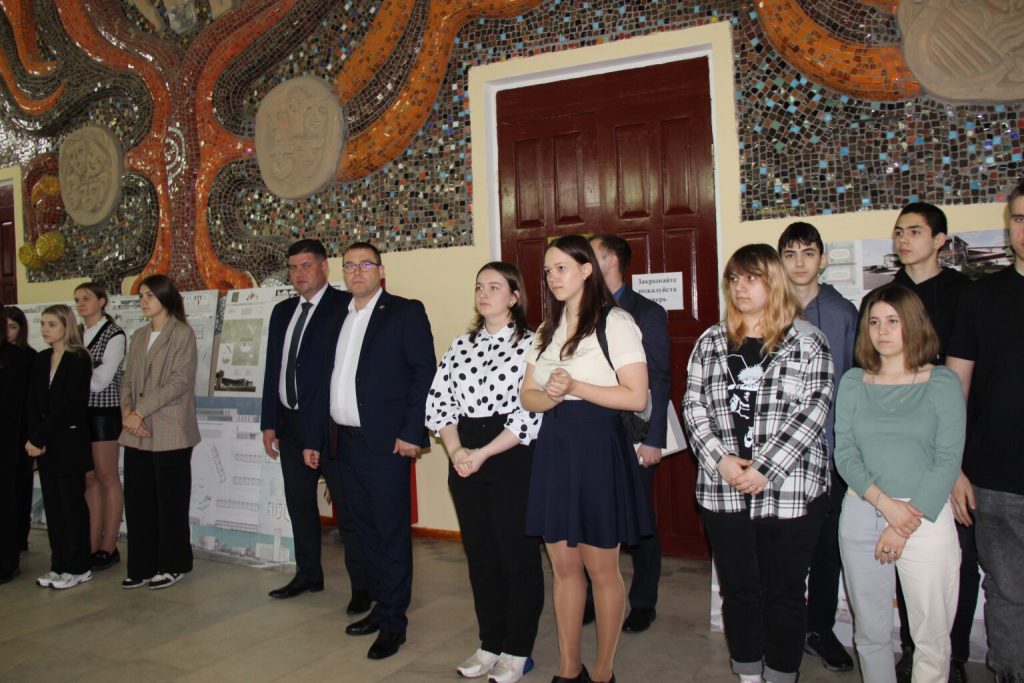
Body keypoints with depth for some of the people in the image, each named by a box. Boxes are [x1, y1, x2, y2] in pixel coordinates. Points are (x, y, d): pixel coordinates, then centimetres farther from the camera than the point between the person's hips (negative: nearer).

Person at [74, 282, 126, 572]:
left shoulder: (114, 335, -7)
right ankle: (91, 546, 15)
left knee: (107, 478, 1)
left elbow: (100, 380, -12)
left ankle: (108, 548, 8)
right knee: (89, 479, 9)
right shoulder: (77, 334, 12)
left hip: (104, 412, -6)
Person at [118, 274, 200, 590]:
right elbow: (127, 379, 13)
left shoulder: (182, 334, -4)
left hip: (170, 433, -6)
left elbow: (181, 381, -13)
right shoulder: (138, 336, 16)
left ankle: (172, 565, 16)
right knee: (137, 500, 7)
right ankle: (143, 566, 19)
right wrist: (127, 411, -6)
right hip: (137, 433, 6)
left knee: (170, 501, 3)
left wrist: (140, 411, -14)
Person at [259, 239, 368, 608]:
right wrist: (269, 423, 11)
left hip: (329, 423, -7)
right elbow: (273, 369, 15)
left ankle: (361, 585, 12)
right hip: (291, 423, 7)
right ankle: (308, 574, 32)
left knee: (347, 507, 1)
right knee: (299, 502, 16)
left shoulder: (344, 305, -9)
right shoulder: (282, 311, 14)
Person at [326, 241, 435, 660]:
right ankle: (380, 605, 29)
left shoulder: (406, 312, -4)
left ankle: (394, 622, 11)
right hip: (347, 442, 7)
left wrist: (412, 433, -16)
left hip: (386, 443, -7)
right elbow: (331, 379, 17)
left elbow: (424, 373, -10)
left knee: (392, 532, 0)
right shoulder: (339, 320, 16)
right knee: (366, 530, 15)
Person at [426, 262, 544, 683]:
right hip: (465, 457, 5)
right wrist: (455, 449, -9)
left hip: (512, 456, -5)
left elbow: (531, 412, -13)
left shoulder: (530, 344, -5)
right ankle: (491, 643, 26)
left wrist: (483, 454, -16)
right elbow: (439, 400, 6)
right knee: (480, 553, 12)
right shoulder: (461, 345, 12)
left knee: (518, 552, 3)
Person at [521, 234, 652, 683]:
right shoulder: (548, 329, 14)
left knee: (601, 568, 5)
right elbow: (527, 396, 10)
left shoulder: (615, 322, -7)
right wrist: (550, 396, -12)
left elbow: (636, 397, -14)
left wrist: (575, 386, -18)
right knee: (563, 567, 12)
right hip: (553, 447, 6)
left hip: (597, 447, -6)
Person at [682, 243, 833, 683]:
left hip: (790, 491, -3)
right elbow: (693, 405, 4)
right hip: (723, 490, 3)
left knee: (784, 593, 9)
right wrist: (720, 460, -10)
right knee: (738, 590, 12)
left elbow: (813, 411, -9)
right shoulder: (711, 342, 9)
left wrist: (765, 470, -15)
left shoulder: (806, 342, -1)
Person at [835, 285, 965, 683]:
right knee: (869, 633, 11)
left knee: (931, 639, 3)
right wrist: (886, 504, -13)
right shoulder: (853, 382, 6)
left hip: (927, 516, -2)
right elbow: (845, 453, 1)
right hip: (861, 515, 2)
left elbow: (948, 462, -5)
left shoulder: (942, 383, 0)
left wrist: (907, 521, -11)